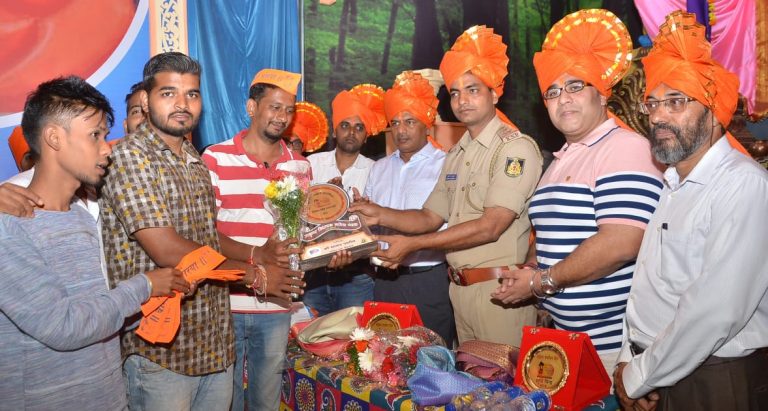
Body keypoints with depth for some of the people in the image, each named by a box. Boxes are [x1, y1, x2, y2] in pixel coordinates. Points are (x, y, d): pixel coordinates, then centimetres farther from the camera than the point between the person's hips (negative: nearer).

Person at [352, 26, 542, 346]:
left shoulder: (517, 148, -12)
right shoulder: (456, 154, 14)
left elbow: (490, 227, -20)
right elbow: (431, 217, 14)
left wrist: (412, 244, -19)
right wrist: (382, 215, -4)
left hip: (499, 289, -7)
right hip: (460, 288, 7)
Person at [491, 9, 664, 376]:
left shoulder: (626, 147, -13)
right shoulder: (562, 159, 14)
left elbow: (621, 243, -25)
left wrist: (544, 281, -16)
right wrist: (529, 271, 1)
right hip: (565, 332, 8)